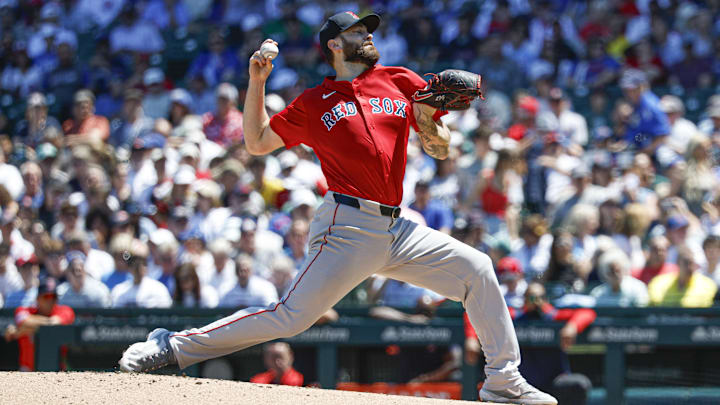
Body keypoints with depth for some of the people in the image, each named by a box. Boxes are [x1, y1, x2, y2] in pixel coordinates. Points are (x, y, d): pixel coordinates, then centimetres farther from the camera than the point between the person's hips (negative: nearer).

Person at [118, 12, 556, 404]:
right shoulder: (313, 104, 5)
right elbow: (257, 142, 11)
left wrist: (427, 122, -7)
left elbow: (440, 149, 15)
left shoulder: (402, 83, 13)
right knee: (291, 317, -13)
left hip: (397, 230, 5)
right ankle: (172, 346, -6)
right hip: (348, 227, -5)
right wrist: (257, 81, 3)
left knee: (476, 268, -4)